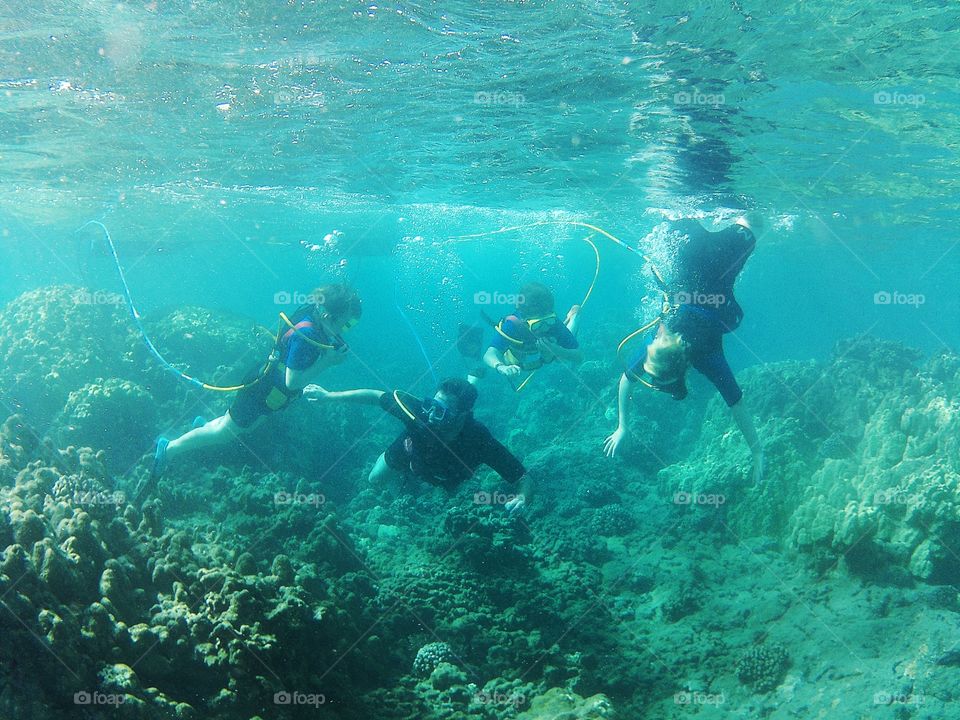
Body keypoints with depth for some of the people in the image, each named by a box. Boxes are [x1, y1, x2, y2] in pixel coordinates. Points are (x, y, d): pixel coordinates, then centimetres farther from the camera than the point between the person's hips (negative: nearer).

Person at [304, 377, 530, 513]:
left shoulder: (480, 440, -47)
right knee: (374, 480, 28)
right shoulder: (419, 411, -45)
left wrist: (521, 497, -64)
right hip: (407, 453, 0)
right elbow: (376, 396, -32)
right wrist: (327, 395, -30)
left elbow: (522, 476, -42)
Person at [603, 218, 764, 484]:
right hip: (685, 290, 2)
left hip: (717, 296, -2)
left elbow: (736, 404, -33)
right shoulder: (652, 348, -32)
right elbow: (626, 381, -14)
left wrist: (757, 451, -28)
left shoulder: (708, 359, -40)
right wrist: (622, 427, -9)